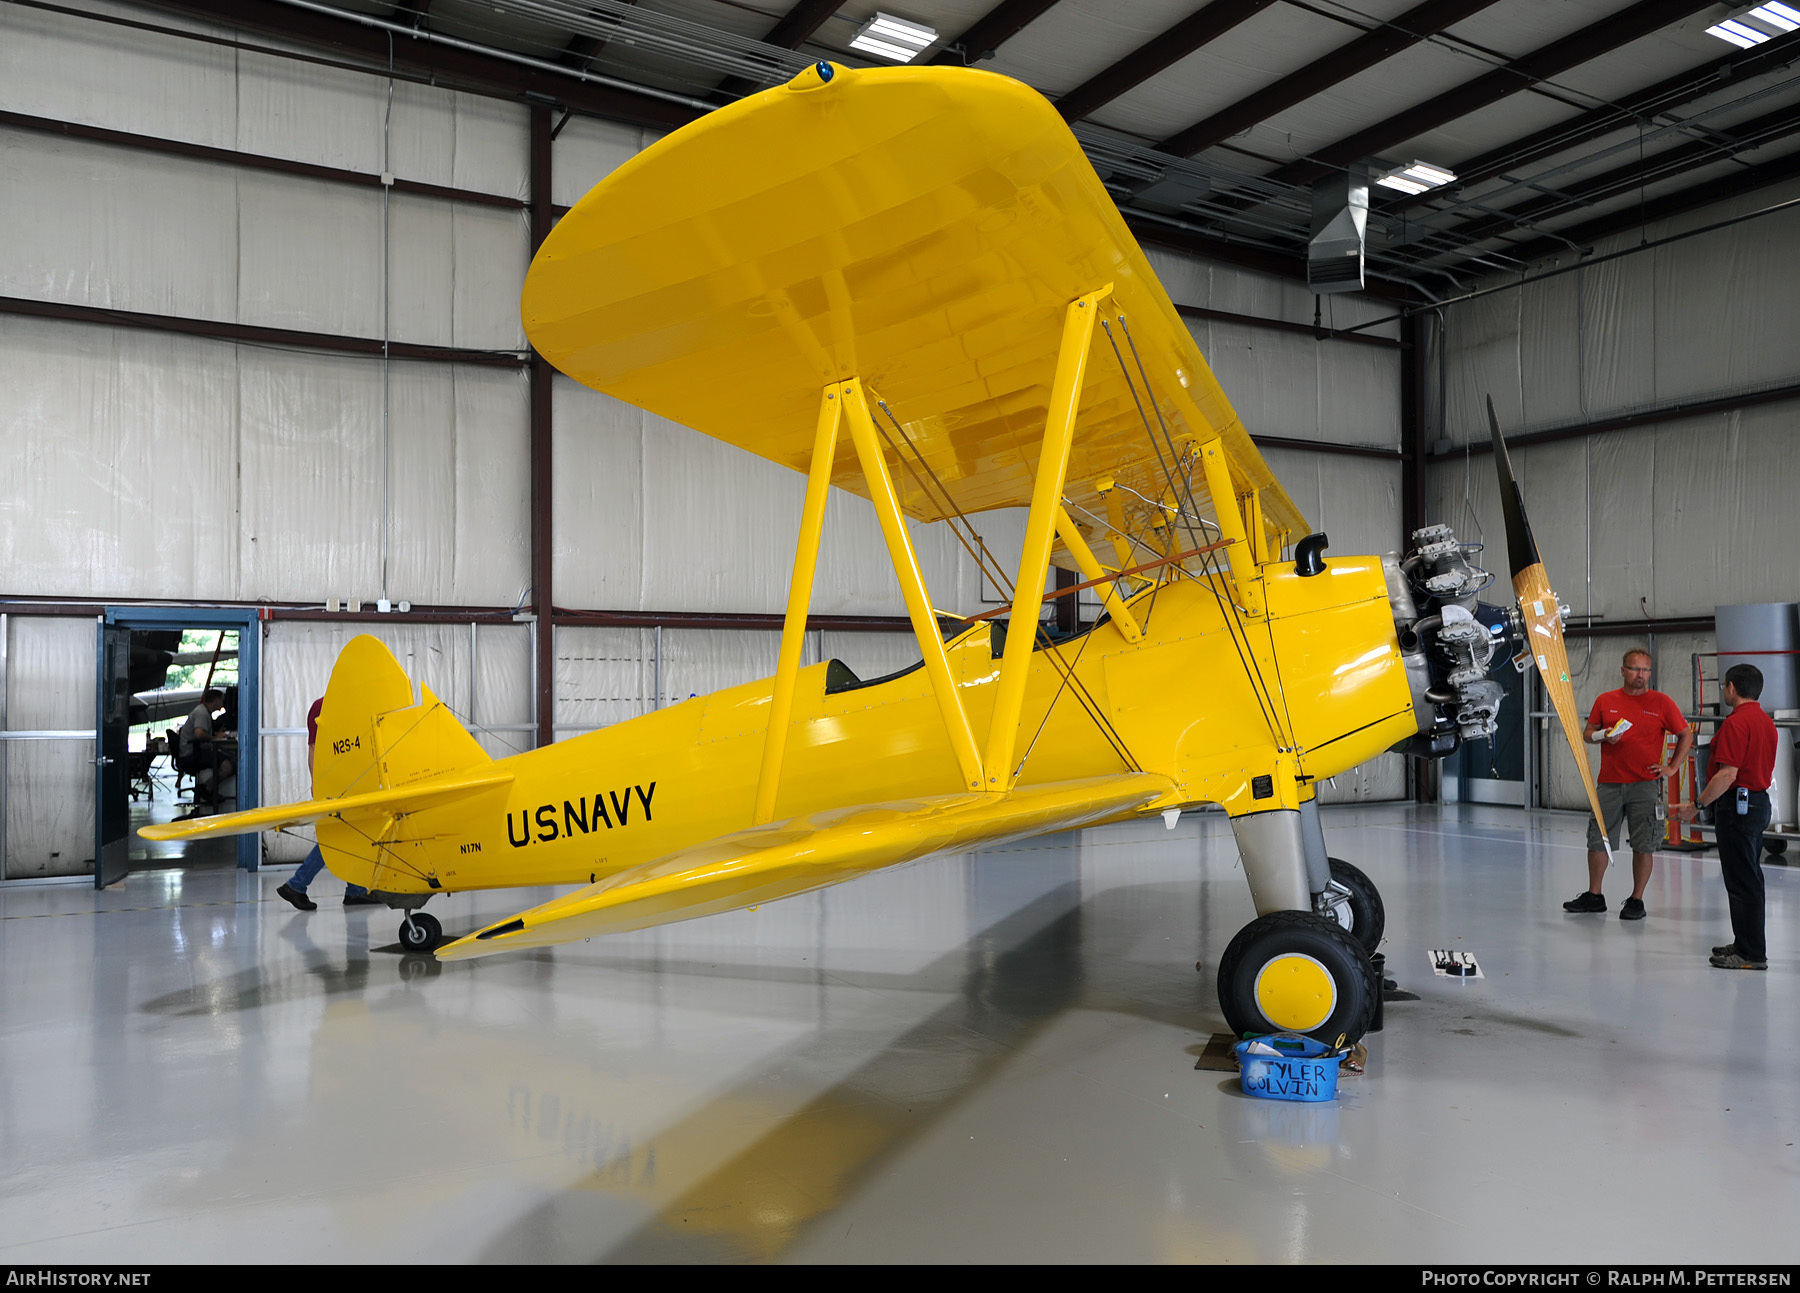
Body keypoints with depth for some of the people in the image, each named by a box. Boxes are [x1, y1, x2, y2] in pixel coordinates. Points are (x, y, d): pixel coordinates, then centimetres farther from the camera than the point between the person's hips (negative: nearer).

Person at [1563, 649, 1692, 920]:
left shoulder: (1662, 703, 2)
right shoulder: (1605, 700, 8)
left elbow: (1686, 734, 8)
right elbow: (1587, 733, 13)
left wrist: (1672, 767, 1)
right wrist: (1603, 735, -8)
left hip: (1645, 784, -2)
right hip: (1609, 783, 2)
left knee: (1642, 845, 0)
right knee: (1598, 840, 6)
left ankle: (1636, 900, 11)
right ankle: (1594, 895, 18)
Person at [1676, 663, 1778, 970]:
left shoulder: (1736, 722, -19)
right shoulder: (1766, 721, 12)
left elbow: (1728, 774, -24)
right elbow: (1765, 769, 19)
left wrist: (1696, 805, -18)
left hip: (1737, 805, -10)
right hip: (1760, 803, 10)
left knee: (1742, 881, -5)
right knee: (1748, 879, 16)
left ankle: (1752, 954, -1)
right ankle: (1747, 943, 25)